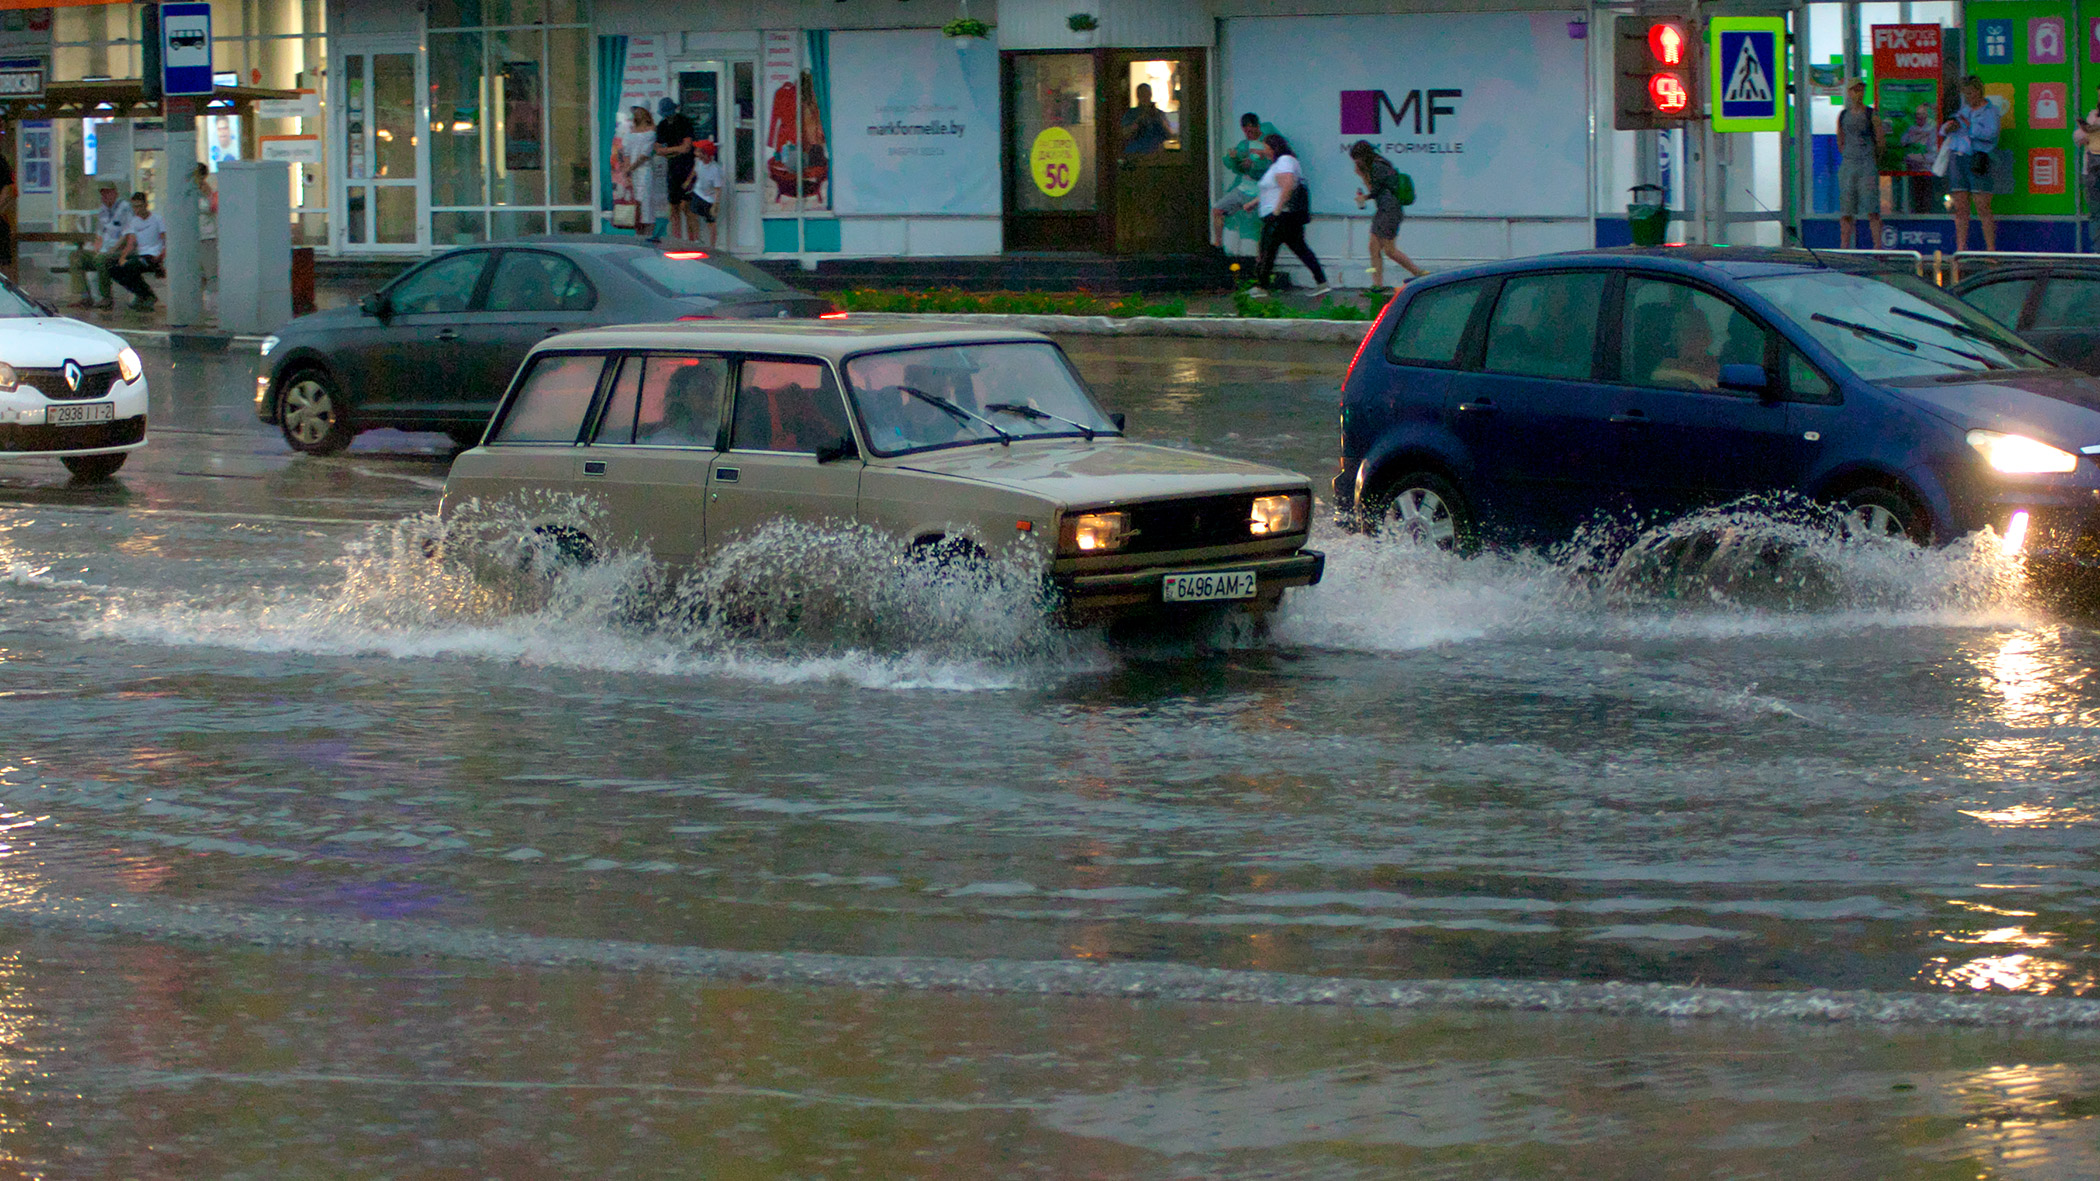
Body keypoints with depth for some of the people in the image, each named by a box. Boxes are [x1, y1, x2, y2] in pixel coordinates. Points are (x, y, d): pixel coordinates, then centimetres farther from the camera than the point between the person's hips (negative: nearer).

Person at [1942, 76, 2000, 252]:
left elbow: (1990, 133, -13)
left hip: (1978, 158, -5)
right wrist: (1947, 127, -2)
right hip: (1957, 158, 5)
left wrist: (1968, 126, -13)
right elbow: (1943, 130, 21)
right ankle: (1960, 249, 2)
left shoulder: (1990, 110, 3)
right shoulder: (1963, 109, 20)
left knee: (1983, 208, -8)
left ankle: (1991, 249, -5)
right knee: (1960, 208, 2)